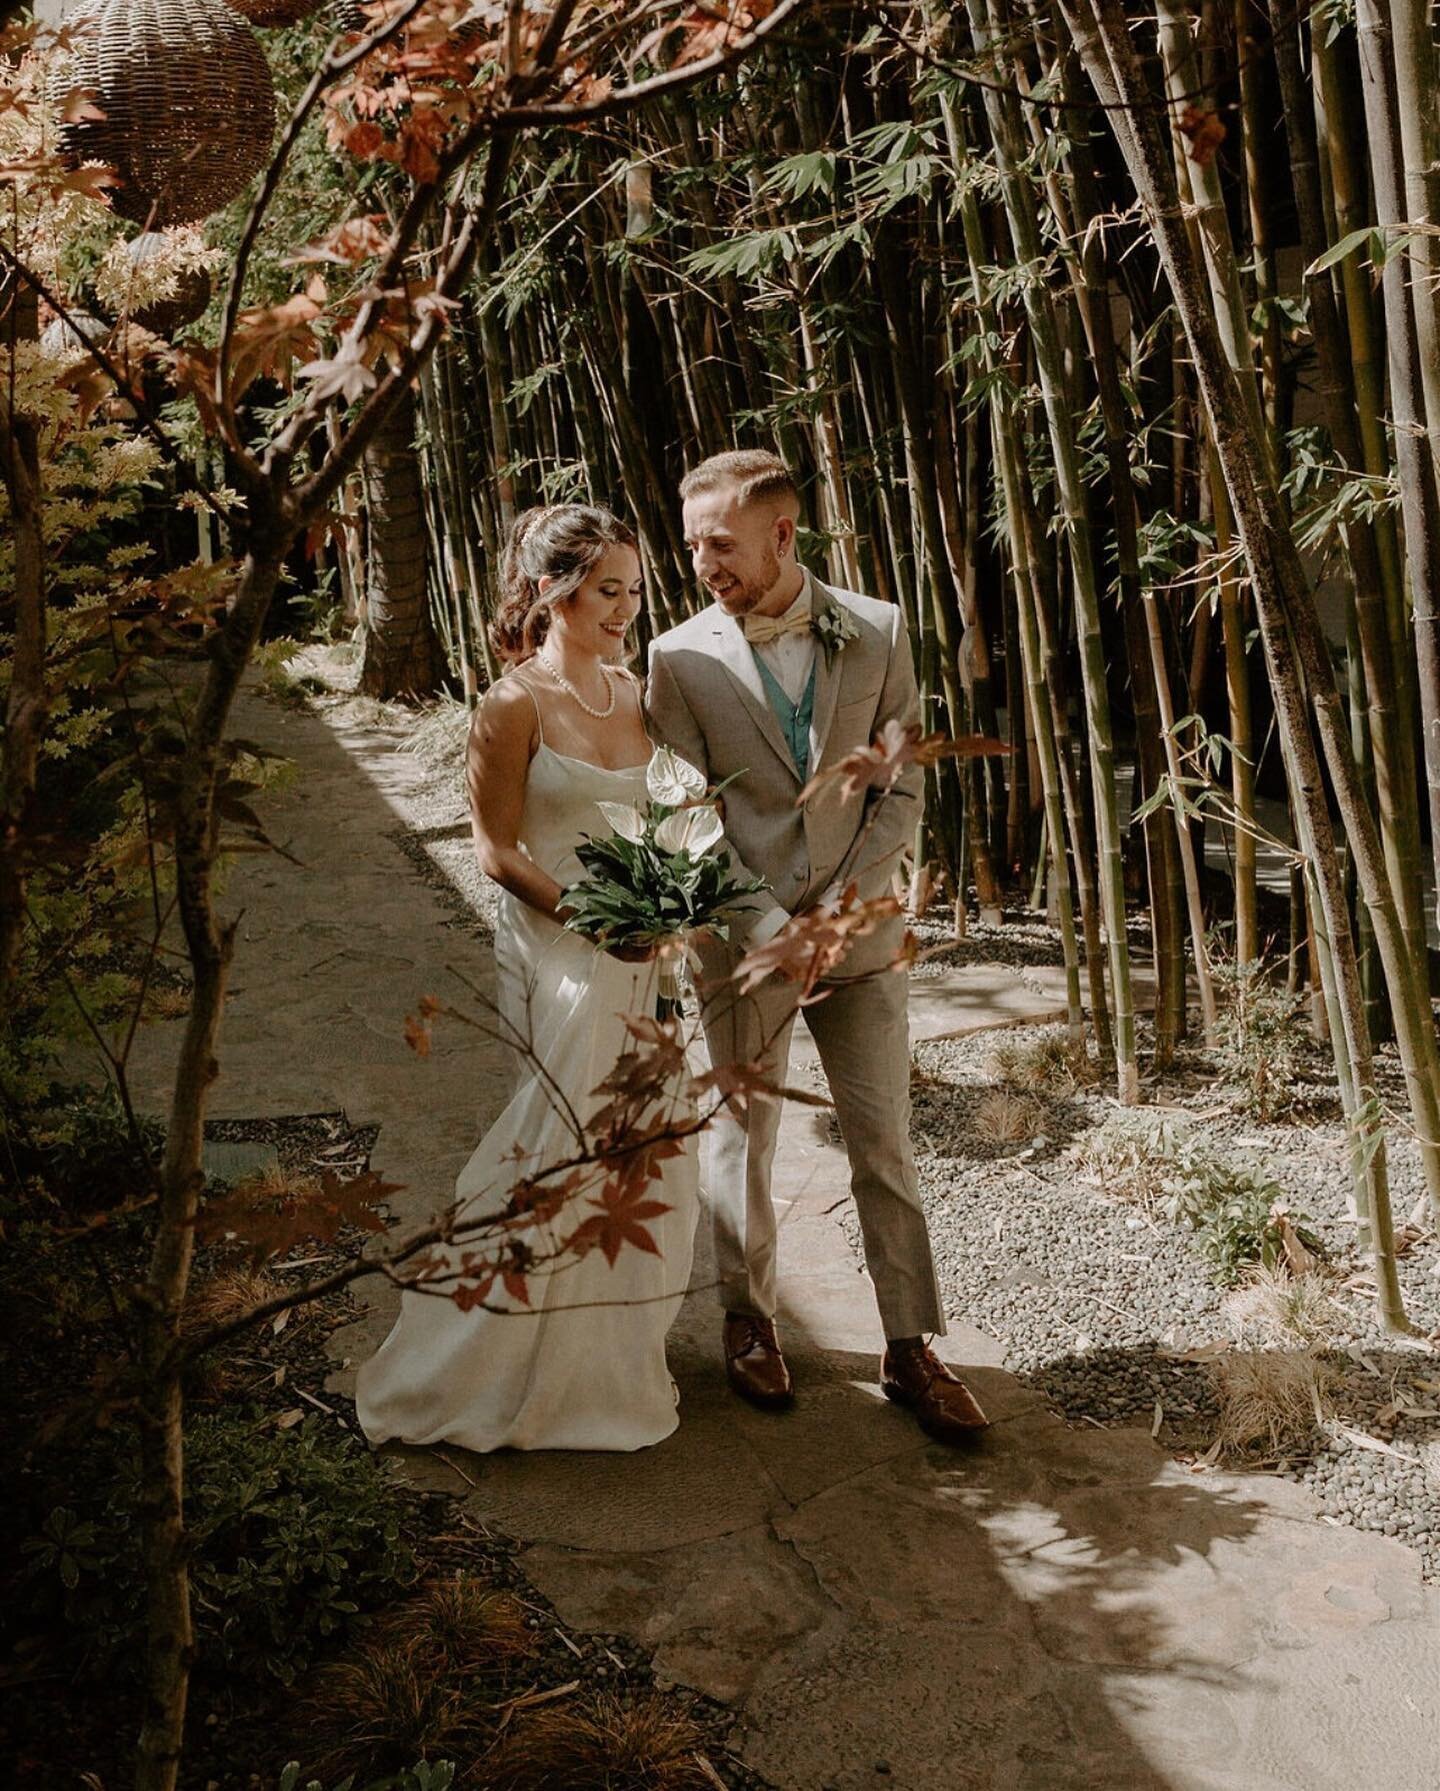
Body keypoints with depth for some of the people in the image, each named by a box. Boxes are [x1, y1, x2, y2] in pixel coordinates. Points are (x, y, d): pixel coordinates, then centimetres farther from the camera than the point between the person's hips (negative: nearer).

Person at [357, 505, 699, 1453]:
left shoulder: (630, 689, 6)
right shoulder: (515, 705, -13)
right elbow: (500, 851, -12)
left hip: (631, 951, 7)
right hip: (554, 949, -7)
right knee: (572, 1156, -1)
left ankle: (612, 1352, 34)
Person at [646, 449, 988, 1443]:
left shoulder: (878, 632, -3)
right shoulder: (682, 658, -6)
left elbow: (903, 791, -1)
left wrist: (838, 903, -11)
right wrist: (774, 929, -16)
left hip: (860, 927, 1)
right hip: (744, 938, 0)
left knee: (885, 1143, 5)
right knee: (742, 1138, 12)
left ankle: (911, 1348, 17)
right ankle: (750, 1319, 32)